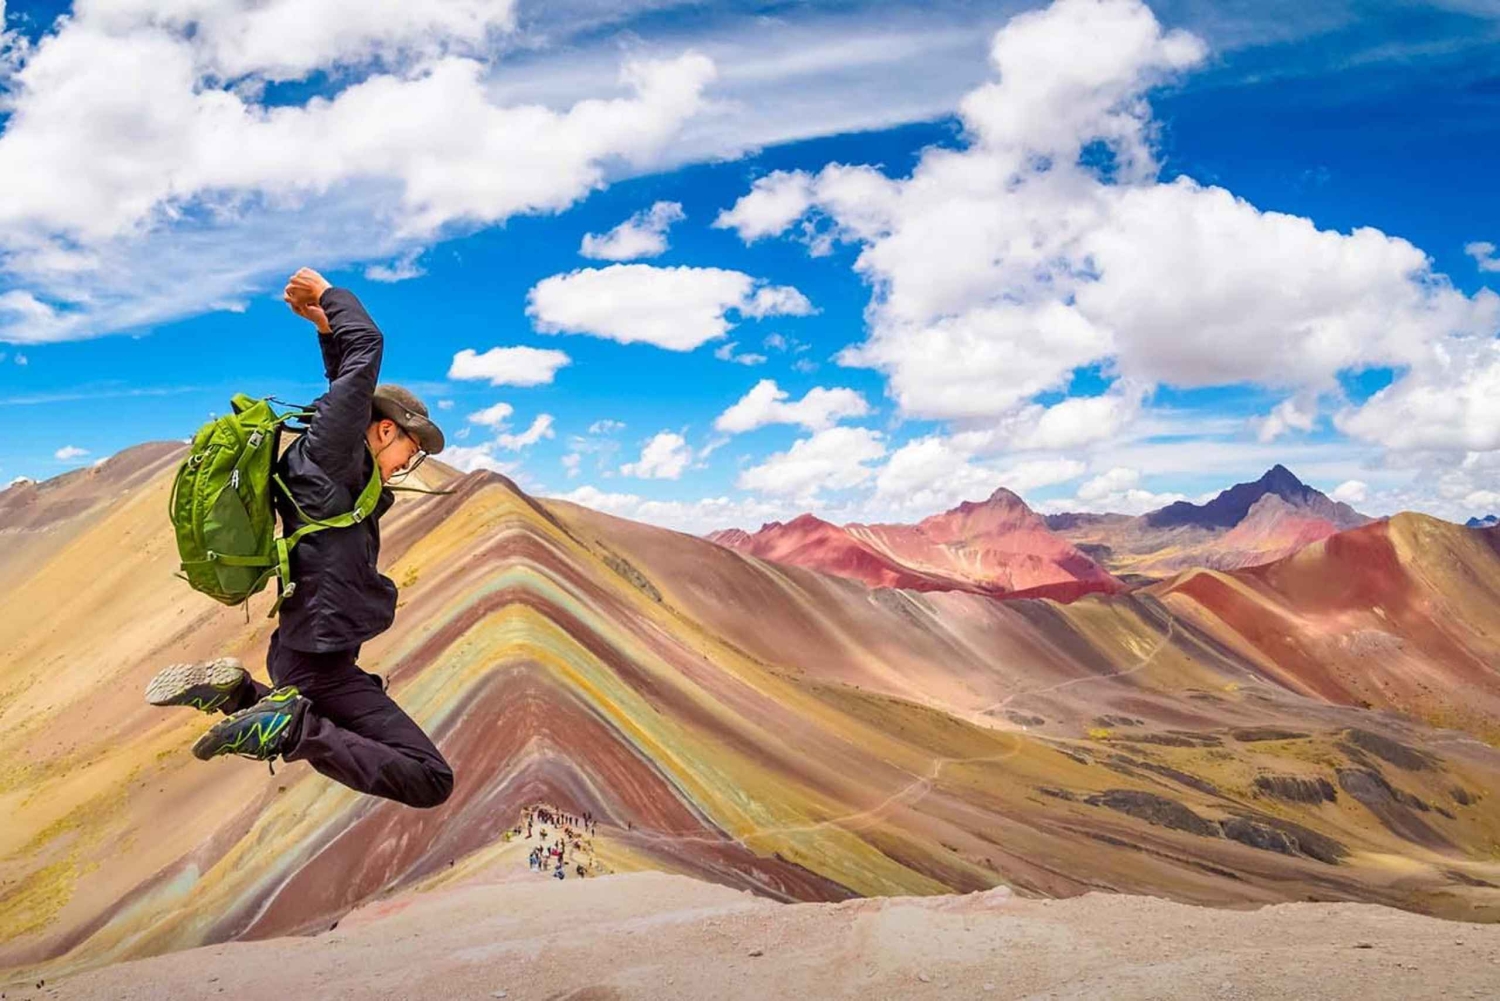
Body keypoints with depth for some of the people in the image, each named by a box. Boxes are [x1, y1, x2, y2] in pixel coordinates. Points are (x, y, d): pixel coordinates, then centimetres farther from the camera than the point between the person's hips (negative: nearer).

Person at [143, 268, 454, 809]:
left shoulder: (341, 467, 12)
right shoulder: (326, 457, -14)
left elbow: (352, 391, 31)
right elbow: (368, 348, -16)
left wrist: (327, 328, 23)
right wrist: (328, 294, 1)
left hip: (298, 651, 10)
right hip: (320, 659, -10)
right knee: (431, 780, -16)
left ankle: (233, 691, 15)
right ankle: (290, 728, -19)